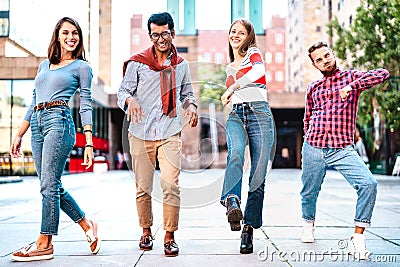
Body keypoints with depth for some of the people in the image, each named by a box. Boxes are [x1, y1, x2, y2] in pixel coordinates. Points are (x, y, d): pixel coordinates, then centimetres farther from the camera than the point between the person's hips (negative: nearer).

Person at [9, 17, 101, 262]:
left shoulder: (81, 67, 6)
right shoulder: (44, 65, 22)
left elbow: (86, 106, 0)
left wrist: (89, 142, -8)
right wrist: (19, 135, 20)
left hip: (59, 121, -6)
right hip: (38, 125, 7)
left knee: (49, 185, -8)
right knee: (52, 187, 7)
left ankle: (45, 244, 0)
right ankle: (88, 226, 21)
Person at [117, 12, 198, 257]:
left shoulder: (181, 64, 10)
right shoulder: (137, 62, 1)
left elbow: (187, 91, 21)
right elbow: (123, 90, 0)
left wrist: (191, 105, -1)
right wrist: (131, 100, -23)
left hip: (170, 133, 1)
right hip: (141, 134, -1)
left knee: (171, 185, -10)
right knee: (143, 187, 6)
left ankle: (170, 236, 1)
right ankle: (146, 231, 25)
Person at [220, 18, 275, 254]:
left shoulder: (254, 53, 8)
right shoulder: (229, 67, 26)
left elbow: (259, 70, -16)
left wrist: (232, 88, -15)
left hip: (260, 114, -4)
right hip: (236, 116, 4)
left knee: (258, 175, -8)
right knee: (235, 154, -31)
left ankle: (249, 228, -2)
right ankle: (232, 203, -48)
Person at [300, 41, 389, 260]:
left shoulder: (351, 77, 7)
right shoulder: (313, 88, 15)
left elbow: (383, 74, -11)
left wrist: (352, 86, -21)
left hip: (342, 150, -3)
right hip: (313, 149, 3)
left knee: (368, 184, -22)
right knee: (309, 191, 11)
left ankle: (357, 239, -14)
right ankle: (308, 224, 42)